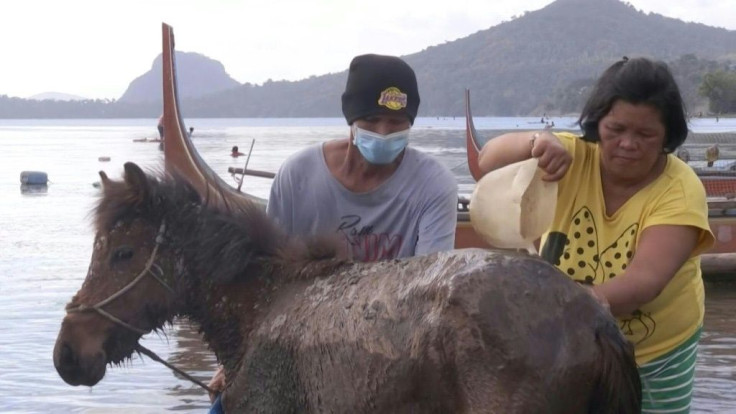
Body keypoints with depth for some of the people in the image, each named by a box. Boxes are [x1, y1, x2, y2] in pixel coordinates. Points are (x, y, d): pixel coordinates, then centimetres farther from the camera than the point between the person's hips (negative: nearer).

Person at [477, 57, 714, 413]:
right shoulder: (570, 157, -13)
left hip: (657, 354, -1)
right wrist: (535, 141, -39)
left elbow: (644, 281, -34)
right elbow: (489, 162, -18)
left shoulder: (680, 190, -22)